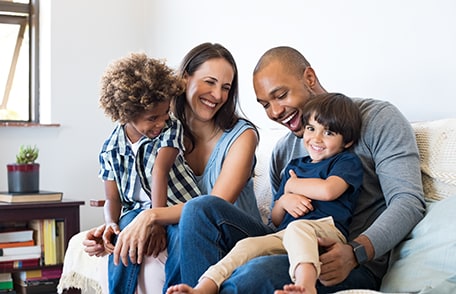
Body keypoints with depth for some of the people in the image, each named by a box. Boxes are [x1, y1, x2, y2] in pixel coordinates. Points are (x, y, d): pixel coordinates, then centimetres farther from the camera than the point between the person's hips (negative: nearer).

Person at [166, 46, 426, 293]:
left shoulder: (378, 118, 1)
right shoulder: (282, 151, 20)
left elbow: (409, 201, -10)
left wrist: (354, 253, -26)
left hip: (356, 267, -6)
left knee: (259, 273, -37)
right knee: (201, 209, -10)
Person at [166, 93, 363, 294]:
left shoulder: (347, 162, 12)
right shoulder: (294, 166, 29)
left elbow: (328, 190, -12)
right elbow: (276, 220, 29)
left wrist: (292, 185, 7)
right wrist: (283, 201, 4)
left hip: (327, 229, -5)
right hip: (285, 235, 6)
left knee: (298, 227, -38)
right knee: (248, 245, -22)